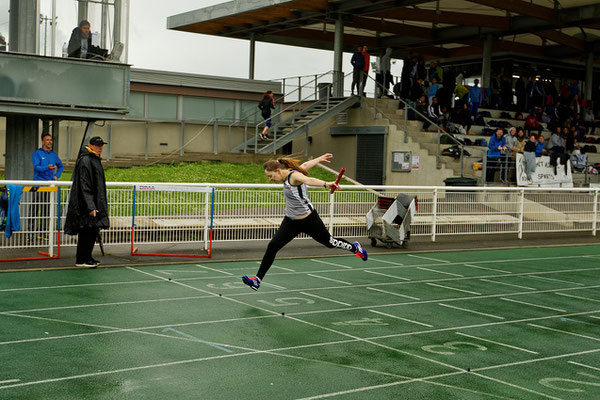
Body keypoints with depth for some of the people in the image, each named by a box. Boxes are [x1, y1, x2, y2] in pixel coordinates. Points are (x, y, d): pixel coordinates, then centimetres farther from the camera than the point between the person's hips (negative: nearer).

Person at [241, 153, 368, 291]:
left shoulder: (294, 175, -23)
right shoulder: (288, 175, 2)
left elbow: (308, 180, -46)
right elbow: (306, 165, 18)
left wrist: (326, 184, -64)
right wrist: (319, 159, 35)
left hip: (308, 220, -7)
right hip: (291, 221, 7)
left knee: (329, 242, 12)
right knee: (272, 246, -8)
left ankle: (354, 247, 43)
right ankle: (257, 280, -7)